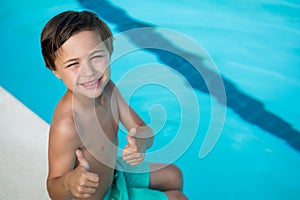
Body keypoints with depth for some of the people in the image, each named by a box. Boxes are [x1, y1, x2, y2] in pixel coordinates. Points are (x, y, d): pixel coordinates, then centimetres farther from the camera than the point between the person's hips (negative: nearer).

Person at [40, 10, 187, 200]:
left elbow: (144, 129, -12)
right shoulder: (66, 126, -38)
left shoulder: (107, 88, -15)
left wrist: (141, 139, -35)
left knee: (173, 175, 26)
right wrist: (69, 182, -53)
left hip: (113, 172, 7)